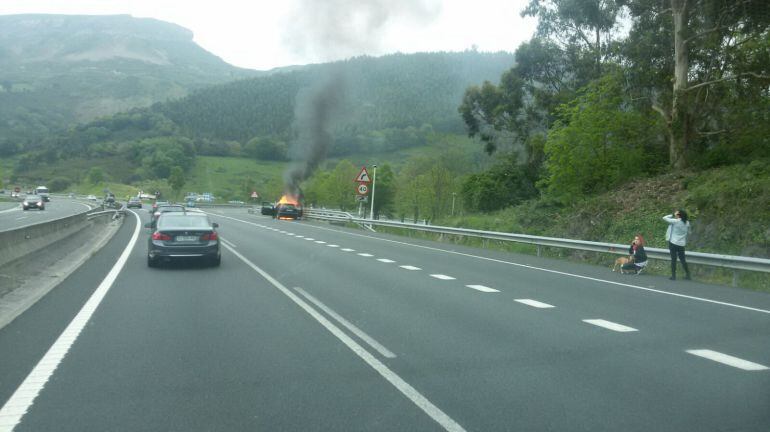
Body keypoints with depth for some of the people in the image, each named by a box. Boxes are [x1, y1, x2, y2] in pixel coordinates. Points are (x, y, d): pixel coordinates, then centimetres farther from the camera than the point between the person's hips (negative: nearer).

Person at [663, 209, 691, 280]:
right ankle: (687, 274, 17)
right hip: (682, 244, 5)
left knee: (673, 259, 1)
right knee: (682, 259, 14)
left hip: (673, 242, -5)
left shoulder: (675, 221, -14)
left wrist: (672, 215, 2)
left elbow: (664, 218, -6)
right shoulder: (687, 223, 2)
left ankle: (673, 275, 2)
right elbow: (688, 232, 11)